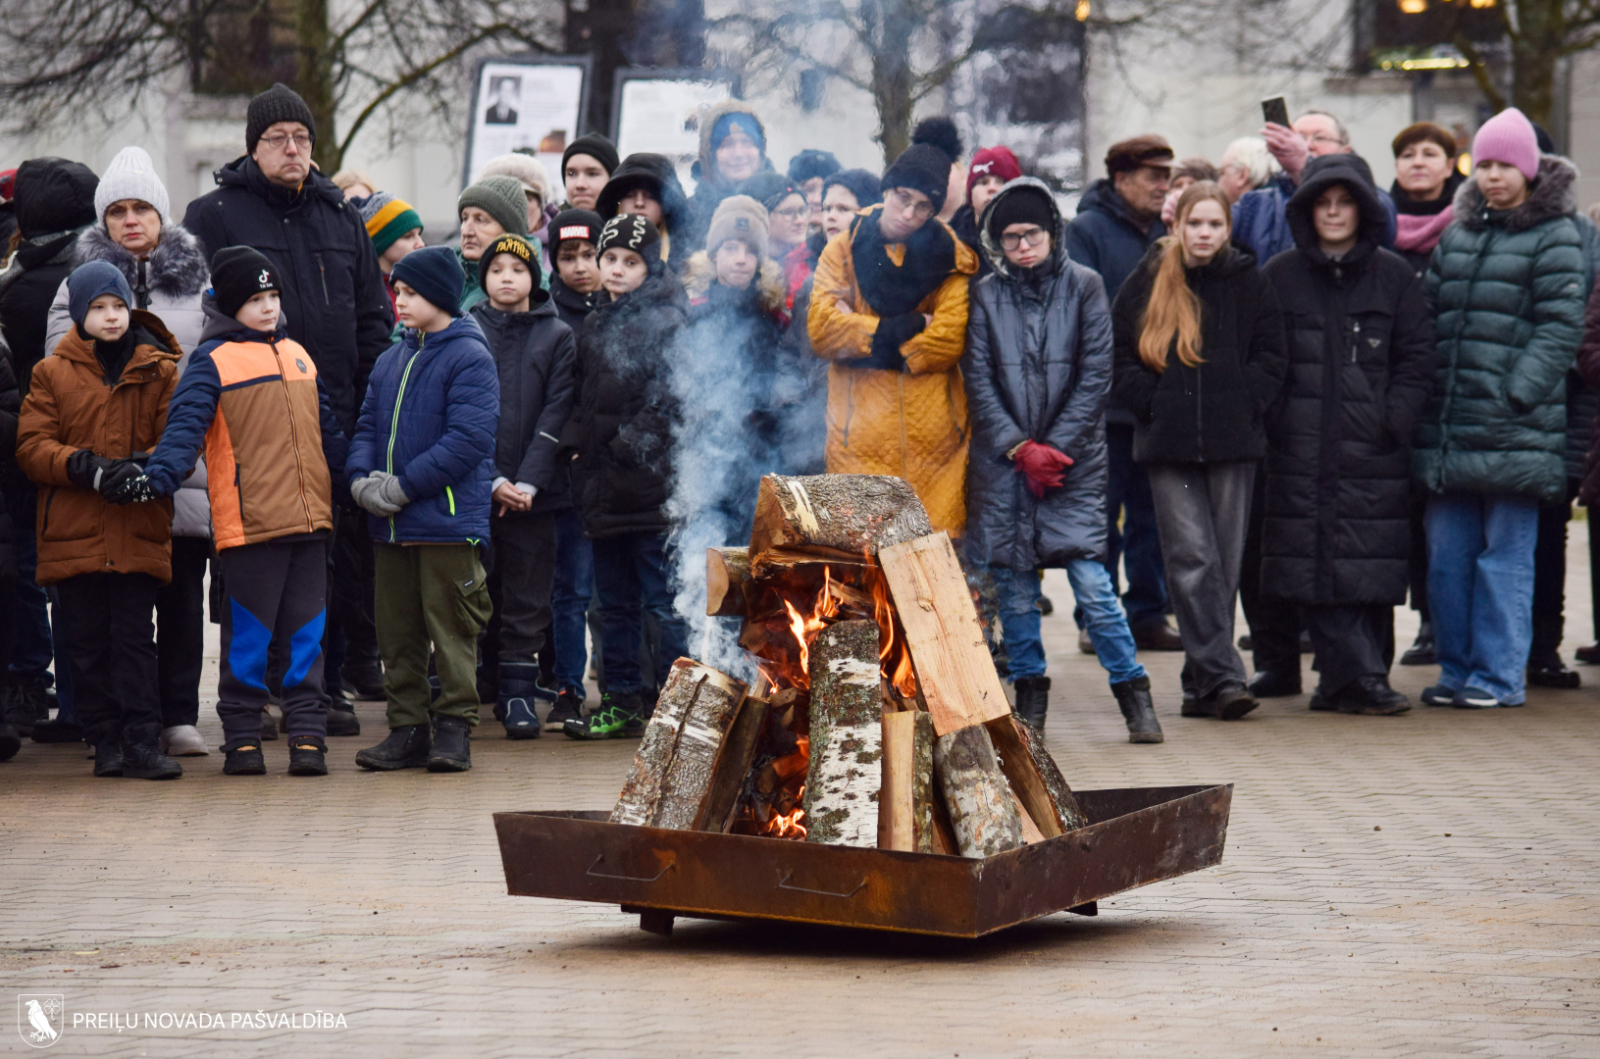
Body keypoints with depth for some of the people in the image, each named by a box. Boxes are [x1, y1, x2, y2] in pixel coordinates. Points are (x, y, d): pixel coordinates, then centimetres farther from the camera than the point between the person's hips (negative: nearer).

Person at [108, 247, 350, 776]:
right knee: (247, 637, 0)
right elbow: (186, 427, -14)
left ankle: (307, 735, 9)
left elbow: (326, 429, 28)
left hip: (309, 520, 5)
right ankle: (242, 739, 9)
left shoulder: (297, 355, 18)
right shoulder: (212, 360, -2)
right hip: (248, 523, -5)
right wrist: (157, 476, -30)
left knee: (307, 634, 5)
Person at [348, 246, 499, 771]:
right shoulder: (390, 361, 16)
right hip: (390, 527, 7)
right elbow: (367, 426, 16)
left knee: (451, 630, -2)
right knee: (397, 632, 10)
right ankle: (407, 729, 16)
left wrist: (404, 486, -18)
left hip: (449, 520, -7)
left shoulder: (469, 358, -7)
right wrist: (361, 478, -6)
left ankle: (454, 727, 5)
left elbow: (468, 439, -16)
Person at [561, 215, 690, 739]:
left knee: (665, 604, -5)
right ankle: (622, 702, 19)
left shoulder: (667, 322, -7)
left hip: (652, 486, -8)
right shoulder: (595, 327, 18)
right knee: (614, 602, 12)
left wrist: (629, 446, -15)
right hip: (605, 489, 8)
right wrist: (577, 446, 11)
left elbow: (669, 402, -14)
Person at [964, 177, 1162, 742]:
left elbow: (1095, 375, 0)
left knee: (1091, 579, -10)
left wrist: (1056, 448, -7)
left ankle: (1134, 694, 0)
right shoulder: (985, 296, 6)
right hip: (1002, 461, 2)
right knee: (1014, 584, 3)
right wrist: (1020, 449, -8)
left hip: (1073, 457, -2)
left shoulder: (1083, 287, 3)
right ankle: (1029, 694, 16)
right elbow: (979, 382, 2)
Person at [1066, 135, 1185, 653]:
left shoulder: (1165, 231, 13)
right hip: (1107, 400, -5)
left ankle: (1147, 614, 16)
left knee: (1153, 513, 9)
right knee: (1101, 514, 1)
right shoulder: (1087, 230, -4)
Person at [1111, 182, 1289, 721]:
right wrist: (1153, 405, -4)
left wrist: (1241, 407, -5)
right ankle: (1222, 677, -14)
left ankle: (1203, 682, 13)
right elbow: (1119, 356, 7)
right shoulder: (1148, 284, 7)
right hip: (1169, 444, -1)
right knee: (1193, 559, -11)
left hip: (1233, 442, 1)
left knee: (1224, 562, 4)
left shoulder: (1248, 283, 8)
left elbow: (1270, 357, 8)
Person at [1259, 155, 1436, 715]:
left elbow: (1417, 359, 6)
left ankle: (1347, 681, 3)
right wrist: (1275, 418, -2)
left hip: (1372, 454, 0)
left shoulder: (1394, 276, 7)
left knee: (1369, 570, -4)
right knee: (1311, 565, -7)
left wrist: (1391, 421, -5)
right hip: (1299, 453, 1)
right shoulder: (1279, 276, 9)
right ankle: (1363, 677, -6)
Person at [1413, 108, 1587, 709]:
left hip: (1514, 430, -6)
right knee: (1447, 555, 7)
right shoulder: (1457, 234, 17)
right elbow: (1428, 314, 18)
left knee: (1505, 555, -1)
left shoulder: (1553, 237, -1)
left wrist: (1515, 395, -17)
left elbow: (1560, 326, -8)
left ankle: (1499, 676, 5)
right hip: (1447, 426, 6)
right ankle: (1456, 670, 16)